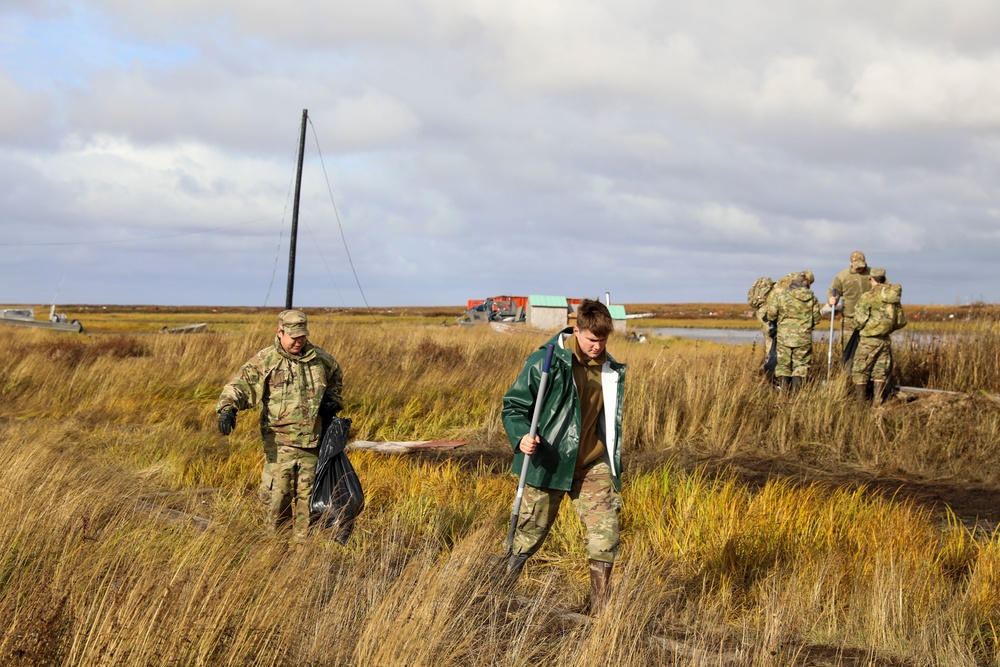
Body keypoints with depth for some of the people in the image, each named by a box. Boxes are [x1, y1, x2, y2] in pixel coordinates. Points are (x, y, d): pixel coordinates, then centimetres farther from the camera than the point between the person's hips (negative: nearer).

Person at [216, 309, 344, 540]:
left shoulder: (319, 359, 9)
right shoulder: (264, 360, -2)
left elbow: (337, 378, 28)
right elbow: (240, 384, -8)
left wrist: (332, 400, 10)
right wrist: (227, 408, -26)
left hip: (312, 442, 3)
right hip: (279, 442, -3)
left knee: (308, 494, 8)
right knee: (277, 494, -5)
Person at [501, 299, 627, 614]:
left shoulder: (610, 370, 4)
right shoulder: (546, 362, -14)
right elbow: (514, 405, -8)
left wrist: (614, 469, 19)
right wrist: (521, 437, -28)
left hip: (592, 465, 4)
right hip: (549, 464, -4)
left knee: (606, 532, -7)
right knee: (529, 535, 8)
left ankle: (599, 613, 4)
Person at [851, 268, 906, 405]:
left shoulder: (868, 297, -13)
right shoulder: (894, 299, 5)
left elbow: (859, 321, -14)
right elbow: (901, 321, 12)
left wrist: (859, 327, 8)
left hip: (868, 339, -5)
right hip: (885, 340, 5)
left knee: (860, 371, 4)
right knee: (880, 371, 15)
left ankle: (860, 402, 3)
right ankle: (877, 401, 13)